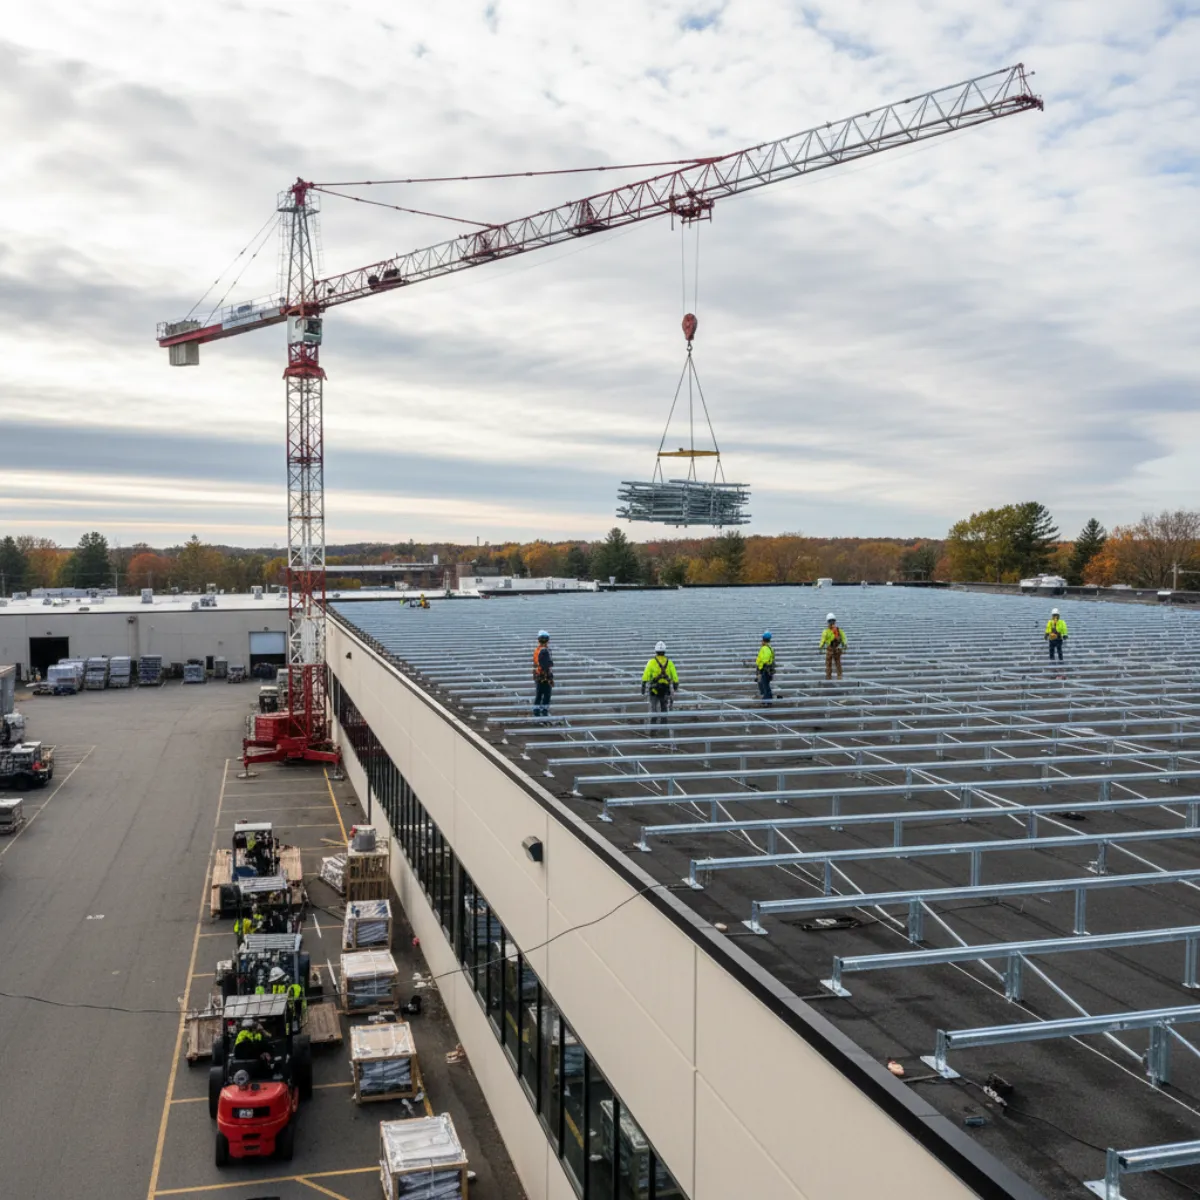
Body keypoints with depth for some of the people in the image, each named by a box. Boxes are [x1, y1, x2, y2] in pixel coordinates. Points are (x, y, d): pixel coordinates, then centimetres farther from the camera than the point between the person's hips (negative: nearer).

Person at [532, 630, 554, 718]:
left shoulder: (536, 650, 10)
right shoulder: (545, 651, -17)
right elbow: (547, 665, -21)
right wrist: (551, 678, -18)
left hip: (537, 676, 8)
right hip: (545, 677, -8)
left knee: (538, 695, 11)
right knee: (546, 695, -3)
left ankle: (536, 711, 12)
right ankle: (544, 711, -5)